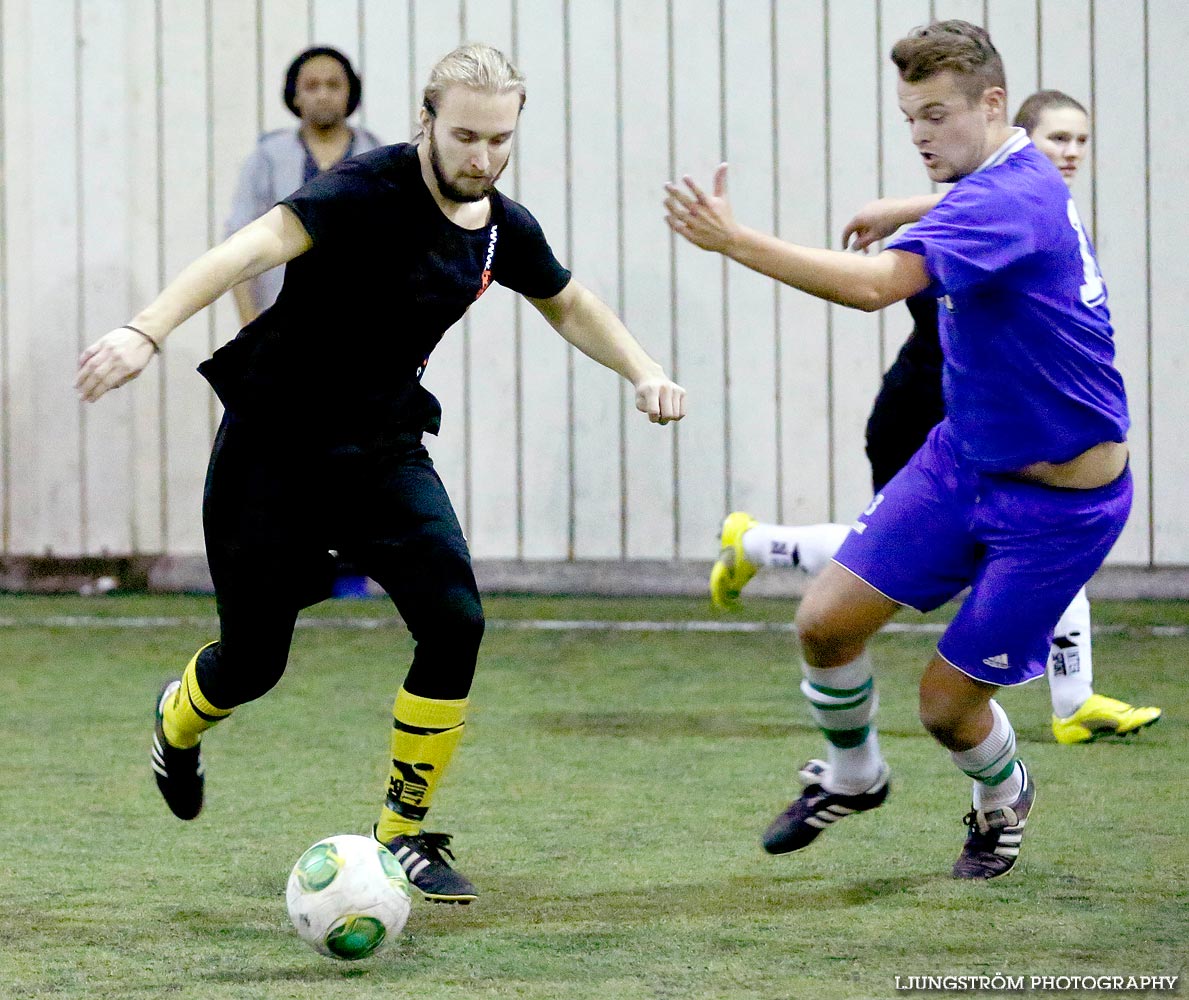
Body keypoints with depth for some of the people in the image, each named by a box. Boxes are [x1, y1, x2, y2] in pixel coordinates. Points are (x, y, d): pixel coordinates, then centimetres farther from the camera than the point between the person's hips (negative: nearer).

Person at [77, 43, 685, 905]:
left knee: (454, 621, -15)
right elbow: (258, 247, -38)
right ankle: (178, 723, 43)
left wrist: (643, 370, 6)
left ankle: (405, 835, 1)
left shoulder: (504, 228, -2)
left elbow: (568, 304, 20)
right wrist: (146, 331, -51)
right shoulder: (371, 189, -23)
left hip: (383, 450, 5)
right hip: (273, 446, -5)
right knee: (253, 662, 4)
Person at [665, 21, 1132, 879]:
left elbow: (877, 283, -43)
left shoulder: (1007, 200, -29)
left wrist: (734, 241, -46)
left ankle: (1003, 800, 33)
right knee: (827, 621, -2)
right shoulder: (1015, 182, 2)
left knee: (948, 702, -1)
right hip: (964, 460, 9)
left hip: (1059, 504, -9)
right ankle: (852, 776, 27)